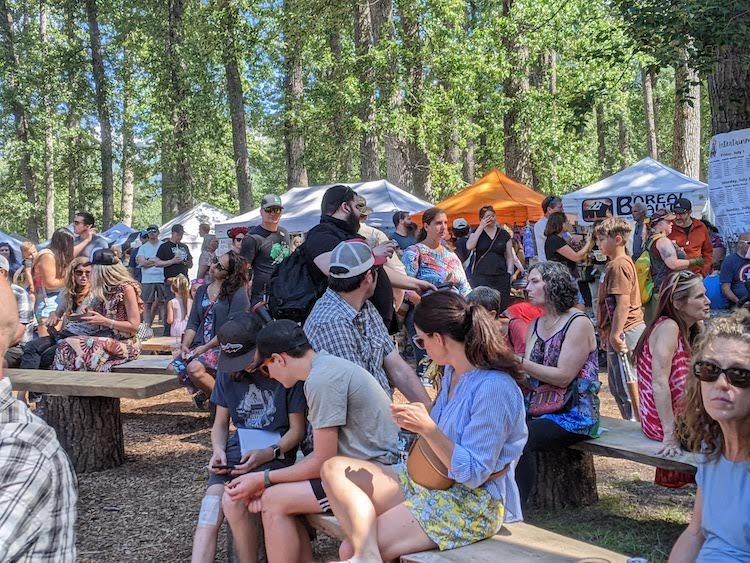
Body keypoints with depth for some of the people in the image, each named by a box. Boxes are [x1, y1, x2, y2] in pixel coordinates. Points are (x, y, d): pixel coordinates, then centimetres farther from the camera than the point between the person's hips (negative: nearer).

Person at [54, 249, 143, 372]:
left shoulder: (126, 288, -10)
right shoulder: (106, 289, 14)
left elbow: (134, 326, -12)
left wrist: (104, 321, -15)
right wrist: (89, 315, 2)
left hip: (124, 344, -8)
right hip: (106, 338, 8)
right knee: (64, 345, -15)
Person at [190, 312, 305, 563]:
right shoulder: (228, 372, 8)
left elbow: (297, 429, -3)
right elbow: (221, 422, 15)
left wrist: (269, 453, -19)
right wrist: (218, 449, -5)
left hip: (276, 450, -4)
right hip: (238, 447, 4)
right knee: (210, 509, -21)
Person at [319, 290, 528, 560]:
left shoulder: (494, 388, -22)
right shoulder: (453, 372, 6)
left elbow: (474, 474, -21)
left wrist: (427, 428, -25)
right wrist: (417, 423, 2)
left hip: (473, 505, -10)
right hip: (430, 481, 10)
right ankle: (367, 553, -29)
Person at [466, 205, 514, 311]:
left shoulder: (504, 234, 12)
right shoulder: (477, 232, 10)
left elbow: (509, 257, 14)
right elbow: (469, 247, -10)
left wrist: (509, 274, 1)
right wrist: (481, 227, -6)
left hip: (501, 277, 1)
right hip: (481, 277, -1)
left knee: (502, 308, -4)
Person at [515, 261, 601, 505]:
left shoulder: (578, 323, -8)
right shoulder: (535, 326, 15)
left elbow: (563, 377, -16)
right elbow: (526, 375, 9)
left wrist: (520, 362, -19)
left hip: (573, 414, -6)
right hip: (537, 408, 7)